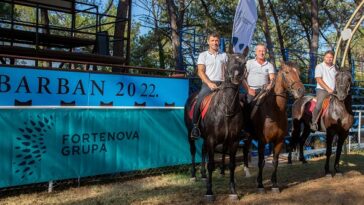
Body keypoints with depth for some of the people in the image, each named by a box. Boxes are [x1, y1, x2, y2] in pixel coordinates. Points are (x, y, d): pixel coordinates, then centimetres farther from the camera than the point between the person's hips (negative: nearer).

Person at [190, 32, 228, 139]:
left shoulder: (224, 55, 15)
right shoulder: (203, 55, 6)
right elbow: (200, 72, -3)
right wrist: (210, 83, -16)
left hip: (221, 84, 3)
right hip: (207, 84, -3)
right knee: (198, 102, -24)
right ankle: (195, 126, -12)